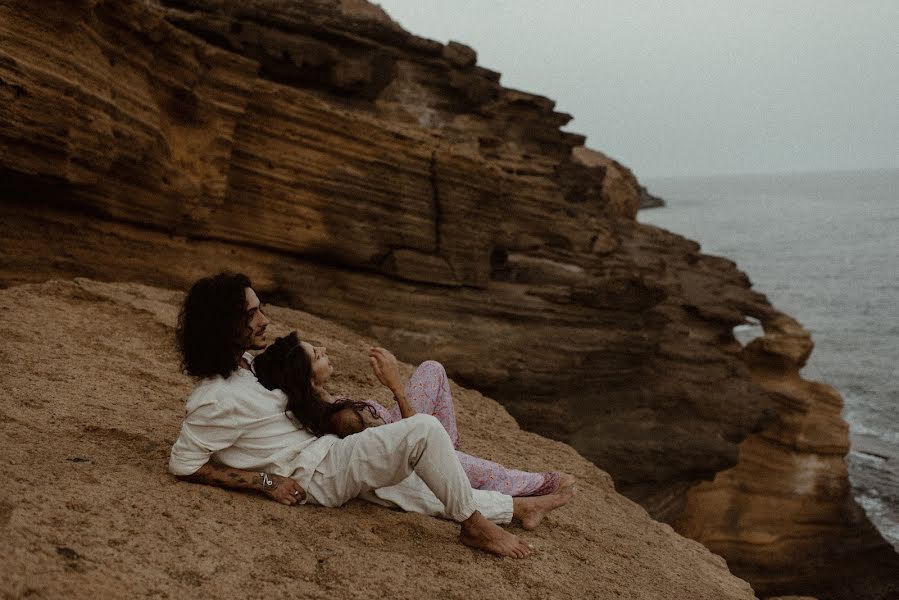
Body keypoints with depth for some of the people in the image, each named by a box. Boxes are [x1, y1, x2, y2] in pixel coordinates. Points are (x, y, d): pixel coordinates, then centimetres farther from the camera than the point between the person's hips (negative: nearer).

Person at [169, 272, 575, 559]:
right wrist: (266, 482, -17)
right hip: (317, 473, -9)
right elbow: (183, 464, -15)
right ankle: (474, 526, -9)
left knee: (438, 494, 14)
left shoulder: (245, 364, 7)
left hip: (331, 454, 9)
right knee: (424, 430, -22)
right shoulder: (216, 399, -20)